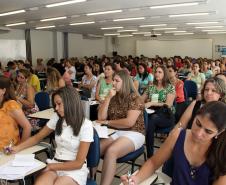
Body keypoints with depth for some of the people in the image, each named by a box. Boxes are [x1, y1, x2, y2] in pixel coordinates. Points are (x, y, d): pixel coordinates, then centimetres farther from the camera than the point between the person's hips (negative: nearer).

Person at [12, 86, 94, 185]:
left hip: (75, 170, -3)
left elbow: (78, 163, -11)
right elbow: (37, 137, 15)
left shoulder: (86, 125, -13)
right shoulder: (57, 118, 2)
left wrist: (51, 166, -10)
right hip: (55, 164, 3)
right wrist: (17, 148, 2)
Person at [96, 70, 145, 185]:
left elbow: (129, 122, -17)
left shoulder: (134, 98, -6)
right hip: (114, 132, 5)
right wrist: (108, 97, -6)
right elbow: (101, 117, 3)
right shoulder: (113, 97, 11)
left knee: (111, 151, -34)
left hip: (133, 133, -5)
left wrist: (107, 122, -7)